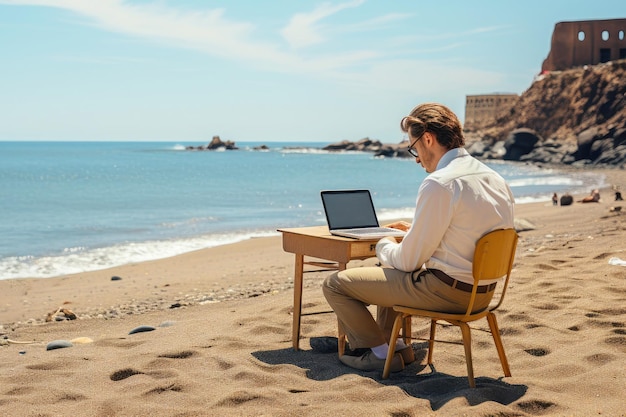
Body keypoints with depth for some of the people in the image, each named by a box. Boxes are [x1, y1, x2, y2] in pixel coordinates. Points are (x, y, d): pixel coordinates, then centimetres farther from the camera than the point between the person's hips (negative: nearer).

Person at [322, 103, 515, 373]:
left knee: (335, 284, 0)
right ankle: (395, 344, 31)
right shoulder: (495, 179, 5)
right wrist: (418, 229, 21)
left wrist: (383, 246, 4)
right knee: (388, 270, 33)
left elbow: (408, 261, -17)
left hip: (446, 292, -9)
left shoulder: (439, 184, -21)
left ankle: (379, 353, 12)